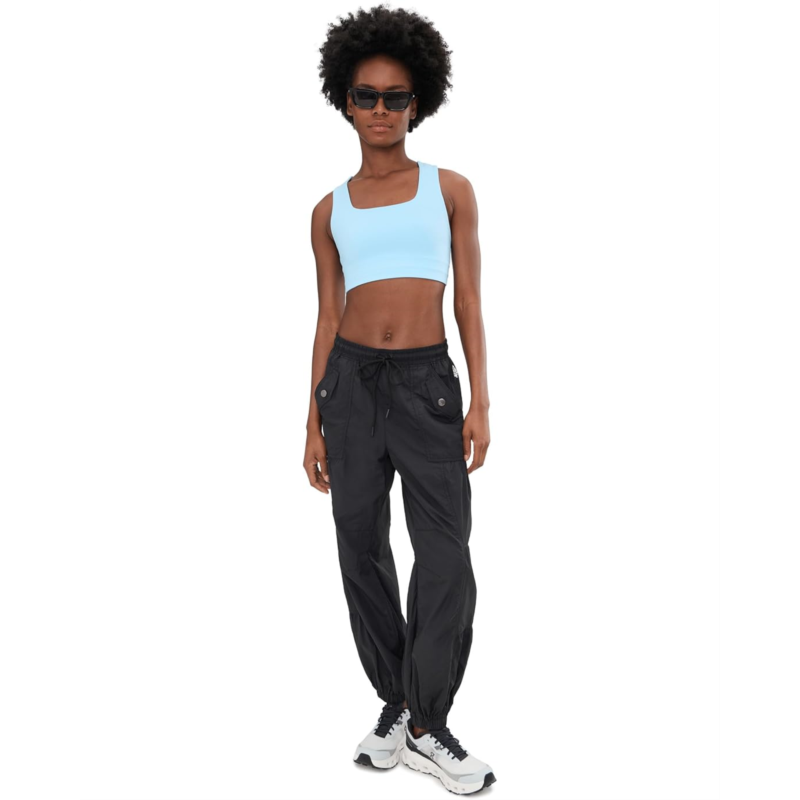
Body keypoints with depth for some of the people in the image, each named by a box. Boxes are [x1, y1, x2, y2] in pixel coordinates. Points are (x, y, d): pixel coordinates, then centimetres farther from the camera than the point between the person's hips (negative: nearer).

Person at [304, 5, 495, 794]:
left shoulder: (451, 189, 7)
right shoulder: (330, 211, 11)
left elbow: (470, 301, 4)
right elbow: (326, 319, 10)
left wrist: (480, 401, -6)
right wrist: (313, 425, 5)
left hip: (428, 381, -2)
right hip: (351, 380, 2)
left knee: (446, 561, -6)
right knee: (362, 551, 6)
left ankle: (426, 725, 10)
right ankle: (393, 703, 23)